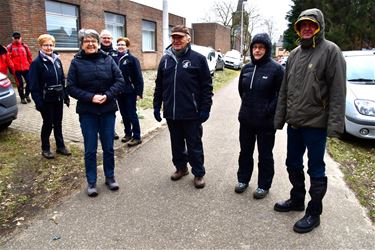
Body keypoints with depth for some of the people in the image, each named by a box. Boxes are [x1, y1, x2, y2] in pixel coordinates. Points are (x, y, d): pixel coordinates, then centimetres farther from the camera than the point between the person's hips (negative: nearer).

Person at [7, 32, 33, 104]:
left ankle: (27, 95, 25)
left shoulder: (25, 46, 7)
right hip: (16, 69, -2)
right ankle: (22, 98, 17)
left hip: (26, 68, 2)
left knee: (29, 82, 2)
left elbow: (29, 56, 12)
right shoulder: (9, 47, -1)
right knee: (20, 84, 3)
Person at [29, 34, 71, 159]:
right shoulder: (36, 63, -9)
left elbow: (62, 80, 11)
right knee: (48, 124, 5)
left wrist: (66, 96, 9)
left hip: (58, 98, 5)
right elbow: (34, 85, -12)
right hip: (46, 99, -5)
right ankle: (45, 149, 20)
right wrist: (38, 102, -16)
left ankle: (60, 146, 25)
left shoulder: (57, 60, 7)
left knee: (58, 123, 13)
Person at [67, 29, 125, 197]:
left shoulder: (108, 60, 1)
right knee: (90, 150, 6)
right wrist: (90, 97, -17)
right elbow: (71, 88, -4)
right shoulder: (76, 62, -2)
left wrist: (107, 95, -15)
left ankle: (110, 177, 29)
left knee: (109, 147, 11)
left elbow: (119, 81, -1)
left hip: (108, 110, 1)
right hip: (87, 112, -1)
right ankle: (91, 182, 22)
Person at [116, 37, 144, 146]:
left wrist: (139, 92, -15)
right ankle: (128, 133, 28)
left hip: (130, 92, -5)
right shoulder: (116, 59, 7)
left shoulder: (132, 59, -7)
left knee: (132, 115, -2)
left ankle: (137, 137, 7)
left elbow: (138, 77, -10)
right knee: (124, 114, 14)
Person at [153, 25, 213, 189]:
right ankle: (181, 167, 35)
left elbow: (206, 86, -6)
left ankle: (199, 173, 21)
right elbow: (159, 85, 13)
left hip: (192, 113, -4)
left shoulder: (198, 59, -5)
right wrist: (156, 106, 9)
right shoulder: (165, 59, 9)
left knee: (194, 145, 6)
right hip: (171, 112, 5)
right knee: (177, 143, 17)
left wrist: (205, 108, -11)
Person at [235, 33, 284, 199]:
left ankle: (264, 185, 26)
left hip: (266, 122, -5)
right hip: (246, 119, 5)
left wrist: (268, 110, -12)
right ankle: (243, 179, 35)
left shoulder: (275, 68, -11)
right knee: (245, 152, 17)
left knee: (265, 155, 9)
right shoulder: (246, 68, 5)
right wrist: (248, 106, 11)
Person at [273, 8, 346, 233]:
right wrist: (280, 117, 11)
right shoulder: (295, 54, 12)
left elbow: (338, 91, -13)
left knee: (316, 169, 5)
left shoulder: (330, 51, -7)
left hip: (316, 123, -6)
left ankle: (314, 213, 20)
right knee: (293, 164, 17)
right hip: (294, 122, 7)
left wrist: (335, 124, -19)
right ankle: (297, 200, 37)